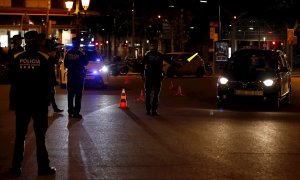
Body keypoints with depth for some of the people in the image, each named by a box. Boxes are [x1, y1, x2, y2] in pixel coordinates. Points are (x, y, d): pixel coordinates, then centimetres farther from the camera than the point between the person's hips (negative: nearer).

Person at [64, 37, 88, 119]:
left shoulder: (68, 53, -2)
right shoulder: (80, 53, -14)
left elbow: (65, 64, 5)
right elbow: (86, 62, -1)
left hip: (70, 75, 5)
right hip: (79, 75, -5)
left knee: (70, 93, 14)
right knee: (78, 94, -2)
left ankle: (70, 111, 19)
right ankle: (76, 112, -6)